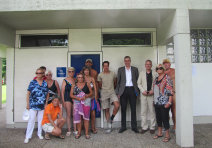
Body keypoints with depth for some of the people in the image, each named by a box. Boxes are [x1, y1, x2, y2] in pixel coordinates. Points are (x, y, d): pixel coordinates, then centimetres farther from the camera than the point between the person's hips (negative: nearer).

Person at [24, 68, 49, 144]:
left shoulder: (45, 83, 5)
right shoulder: (32, 82, -2)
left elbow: (47, 94, 10)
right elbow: (28, 93, -1)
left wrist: (46, 103, 4)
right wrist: (27, 104, -4)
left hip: (42, 106, 3)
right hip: (33, 105, -2)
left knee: (41, 120, 11)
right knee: (31, 120, -1)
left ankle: (40, 134, 27)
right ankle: (28, 136, 10)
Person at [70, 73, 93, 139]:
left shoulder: (87, 85, 7)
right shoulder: (74, 86, 9)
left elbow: (91, 93, 6)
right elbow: (71, 95, 4)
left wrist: (86, 96, -13)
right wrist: (77, 98, -13)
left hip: (86, 102, -1)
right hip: (77, 102, 1)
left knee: (86, 117, -2)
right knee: (78, 117, 1)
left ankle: (87, 133, 7)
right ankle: (79, 132, 14)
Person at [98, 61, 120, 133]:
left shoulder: (113, 74, 3)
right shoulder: (100, 75, -1)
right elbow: (100, 85, 10)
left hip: (112, 92, 1)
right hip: (104, 94, 0)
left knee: (117, 106, -22)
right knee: (106, 110, 3)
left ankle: (112, 118, 5)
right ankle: (109, 126, 17)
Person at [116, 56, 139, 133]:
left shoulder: (135, 69, 10)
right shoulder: (120, 69, 8)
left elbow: (137, 80, 8)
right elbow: (118, 81, 6)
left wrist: (137, 91, -1)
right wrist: (118, 92, 0)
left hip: (132, 90, 0)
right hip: (123, 90, 0)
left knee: (133, 109, 4)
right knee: (123, 109, 4)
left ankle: (134, 126, 15)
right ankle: (123, 126, 15)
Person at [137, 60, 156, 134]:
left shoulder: (154, 73, 5)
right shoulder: (141, 73, 10)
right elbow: (139, 83, 8)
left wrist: (153, 90, -12)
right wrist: (143, 90, -5)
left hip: (152, 94, -1)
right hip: (143, 94, 2)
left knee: (152, 111, 4)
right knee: (143, 111, 4)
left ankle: (152, 127, 16)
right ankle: (144, 127, 14)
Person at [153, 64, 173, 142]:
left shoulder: (166, 78, -10)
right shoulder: (156, 79, 12)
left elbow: (170, 90, -14)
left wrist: (169, 102, -20)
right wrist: (154, 100, 15)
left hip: (164, 102, -7)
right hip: (157, 102, 7)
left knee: (165, 118, 0)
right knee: (158, 117, 14)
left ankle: (167, 135, 15)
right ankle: (159, 133, 30)